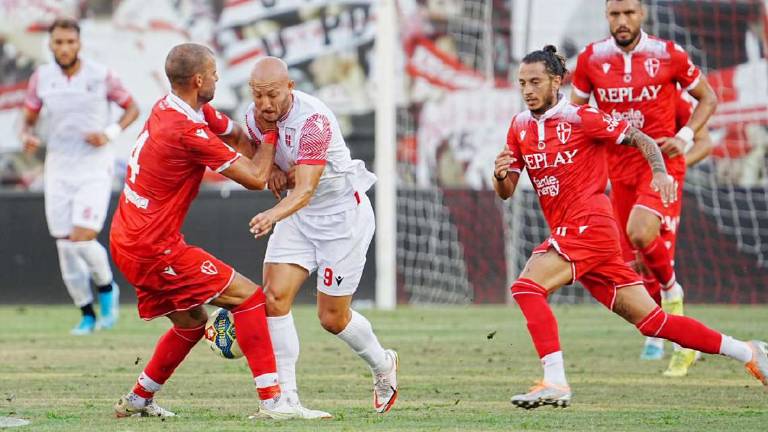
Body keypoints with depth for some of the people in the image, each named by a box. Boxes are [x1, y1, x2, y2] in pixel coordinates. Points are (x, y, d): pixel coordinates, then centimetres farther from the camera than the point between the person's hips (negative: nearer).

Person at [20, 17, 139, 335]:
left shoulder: (101, 76, -8)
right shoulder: (41, 78, -1)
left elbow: (132, 108, 3)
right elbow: (28, 119, 9)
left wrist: (110, 134, -14)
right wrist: (27, 137, -14)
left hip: (95, 169, -3)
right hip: (58, 169, 3)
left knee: (82, 238, -18)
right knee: (65, 246, 2)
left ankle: (106, 287, 12)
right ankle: (87, 314, 17)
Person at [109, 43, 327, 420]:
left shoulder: (171, 108, 8)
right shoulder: (188, 131, -22)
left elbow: (237, 135, 19)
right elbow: (254, 178, -14)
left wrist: (271, 170, 4)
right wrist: (271, 133, 1)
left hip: (128, 240, 10)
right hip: (152, 248, -10)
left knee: (191, 321, 23)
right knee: (248, 296, -8)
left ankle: (138, 400, 30)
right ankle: (272, 401, -13)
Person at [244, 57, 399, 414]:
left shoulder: (313, 120, -29)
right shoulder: (254, 117, -7)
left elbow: (305, 190, -38)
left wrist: (273, 215, -57)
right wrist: (273, 173, -9)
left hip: (343, 213, -6)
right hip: (297, 214, 6)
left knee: (332, 318, 1)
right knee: (274, 297, -13)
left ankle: (383, 365, 31)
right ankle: (286, 394, -8)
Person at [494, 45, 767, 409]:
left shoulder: (580, 118, -6)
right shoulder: (520, 126, 14)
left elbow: (642, 140, -2)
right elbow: (505, 192, 15)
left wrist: (660, 173, -20)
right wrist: (500, 175, -8)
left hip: (588, 225, -7)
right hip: (569, 232, 7)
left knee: (527, 287, -22)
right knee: (652, 321, 7)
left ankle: (555, 383, -24)